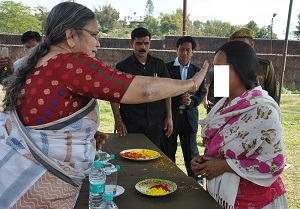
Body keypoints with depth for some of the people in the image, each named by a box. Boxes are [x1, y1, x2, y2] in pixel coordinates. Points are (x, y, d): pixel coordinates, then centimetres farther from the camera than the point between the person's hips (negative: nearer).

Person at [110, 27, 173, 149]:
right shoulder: (122, 67, 1)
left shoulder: (159, 65, 8)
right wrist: (118, 120, -9)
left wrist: (169, 117, 4)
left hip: (156, 124, 2)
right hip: (131, 125, -2)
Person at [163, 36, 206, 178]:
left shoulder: (197, 70, 10)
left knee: (191, 151, 10)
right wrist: (179, 100, -18)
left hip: (189, 116, 2)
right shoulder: (167, 68, -1)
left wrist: (191, 101, -12)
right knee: (168, 151, 8)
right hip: (170, 114, -2)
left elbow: (202, 92, 8)